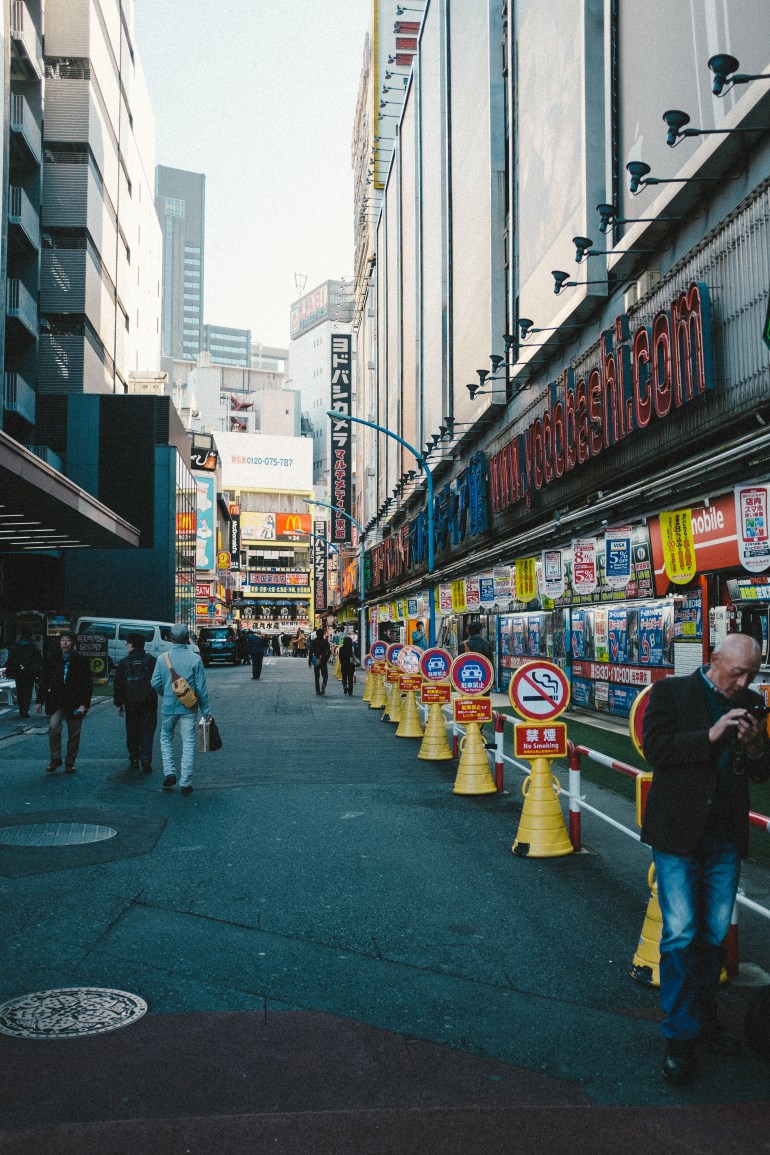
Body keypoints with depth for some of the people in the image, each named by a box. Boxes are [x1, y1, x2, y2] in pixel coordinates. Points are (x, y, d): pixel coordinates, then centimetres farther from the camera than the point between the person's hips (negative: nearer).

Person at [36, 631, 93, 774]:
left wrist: (84, 704, -12)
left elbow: (88, 684, -3)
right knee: (54, 727, -19)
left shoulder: (81, 661, -2)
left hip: (75, 703, -1)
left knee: (74, 735, 6)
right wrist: (40, 701, 6)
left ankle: (70, 763, 19)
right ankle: (55, 759, -6)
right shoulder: (53, 659, 5)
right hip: (56, 702, 1)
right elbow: (44, 681, 10)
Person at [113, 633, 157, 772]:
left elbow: (118, 686, 3)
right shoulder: (151, 661, 0)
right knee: (147, 732, 1)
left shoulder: (124, 663, 0)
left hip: (131, 704, 0)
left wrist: (119, 704, 9)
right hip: (149, 703, 0)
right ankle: (146, 760, -11)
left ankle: (134, 760, 15)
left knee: (132, 732, 12)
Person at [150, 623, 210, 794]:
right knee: (188, 744, 6)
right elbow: (202, 688, -7)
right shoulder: (195, 659, -10)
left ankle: (169, 773, 8)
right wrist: (205, 711, 2)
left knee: (166, 739, 21)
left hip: (169, 707, 1)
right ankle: (185, 782, 6)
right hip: (189, 709, -1)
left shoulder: (163, 658, -6)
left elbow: (155, 683, -2)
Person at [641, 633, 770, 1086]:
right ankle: (681, 1035, 7)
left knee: (715, 933, 14)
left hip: (726, 836, 5)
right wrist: (709, 736, -21)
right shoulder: (671, 692, -4)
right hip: (679, 830, -4)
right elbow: (655, 747, -14)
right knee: (680, 933, -3)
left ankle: (704, 1013, 31)